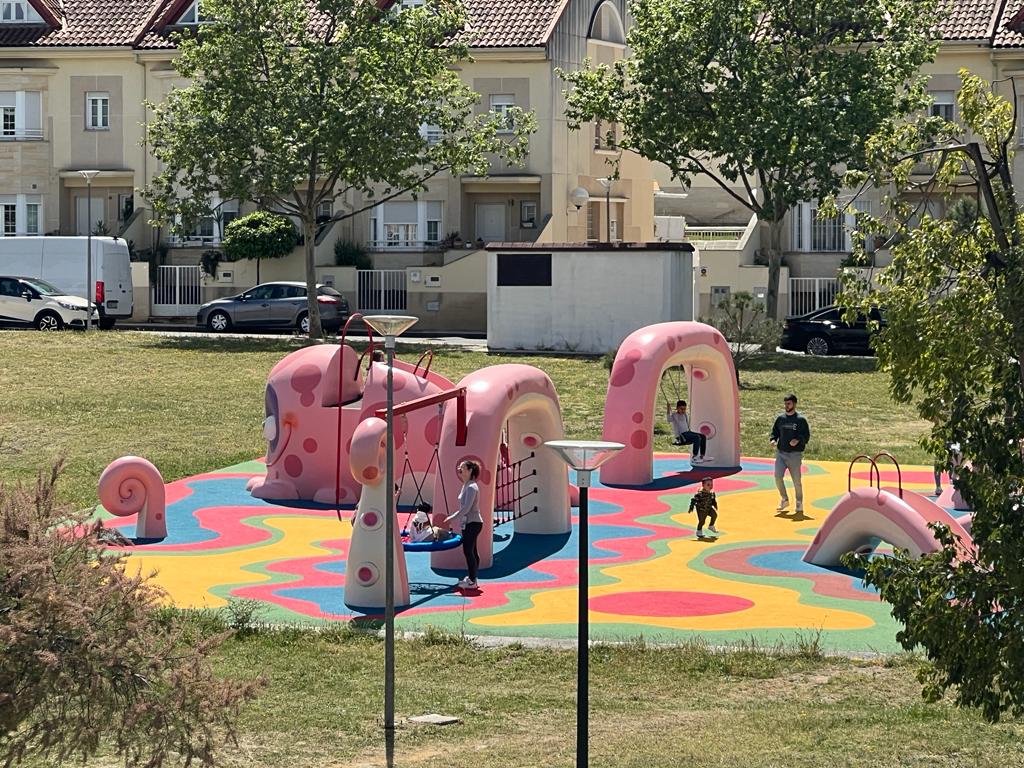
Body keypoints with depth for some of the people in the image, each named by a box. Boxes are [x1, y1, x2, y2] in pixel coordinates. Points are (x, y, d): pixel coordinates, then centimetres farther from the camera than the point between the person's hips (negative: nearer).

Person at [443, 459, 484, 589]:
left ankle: (472, 581, -6)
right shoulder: (466, 486, 13)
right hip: (468, 523, 10)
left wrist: (452, 518, -19)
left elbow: (466, 508, -23)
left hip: (472, 523, -10)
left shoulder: (471, 487, -17)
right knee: (471, 551, 13)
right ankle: (471, 577, 19)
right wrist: (458, 518, 20)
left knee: (468, 551, -9)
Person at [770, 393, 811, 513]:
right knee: (778, 477, -12)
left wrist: (798, 440, -20)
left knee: (796, 480, 2)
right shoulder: (780, 418, 9)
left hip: (795, 455, -3)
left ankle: (799, 503, 20)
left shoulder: (801, 420, -3)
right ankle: (784, 500, 8)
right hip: (780, 453, 3)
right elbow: (774, 431, 18)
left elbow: (806, 436, -2)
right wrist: (773, 439, -2)